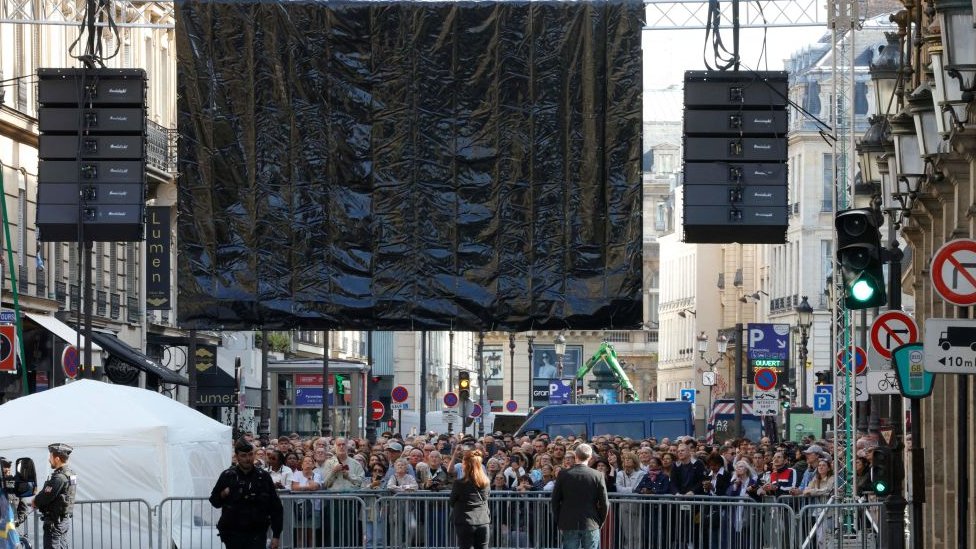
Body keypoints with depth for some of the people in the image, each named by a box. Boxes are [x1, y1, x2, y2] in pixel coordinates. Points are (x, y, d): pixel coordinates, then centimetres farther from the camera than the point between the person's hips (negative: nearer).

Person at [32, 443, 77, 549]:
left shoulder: (59, 478, -21)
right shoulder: (70, 474, 10)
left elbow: (46, 496, -19)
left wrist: (35, 502, 1)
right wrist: (38, 499, 5)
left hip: (55, 522, -10)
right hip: (65, 519, 10)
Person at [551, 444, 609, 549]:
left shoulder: (563, 474, -3)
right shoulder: (598, 476, -6)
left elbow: (554, 501, 1)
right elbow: (604, 503, -4)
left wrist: (559, 521, 11)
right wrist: (600, 522, 9)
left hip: (569, 524, 1)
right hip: (591, 524, -1)